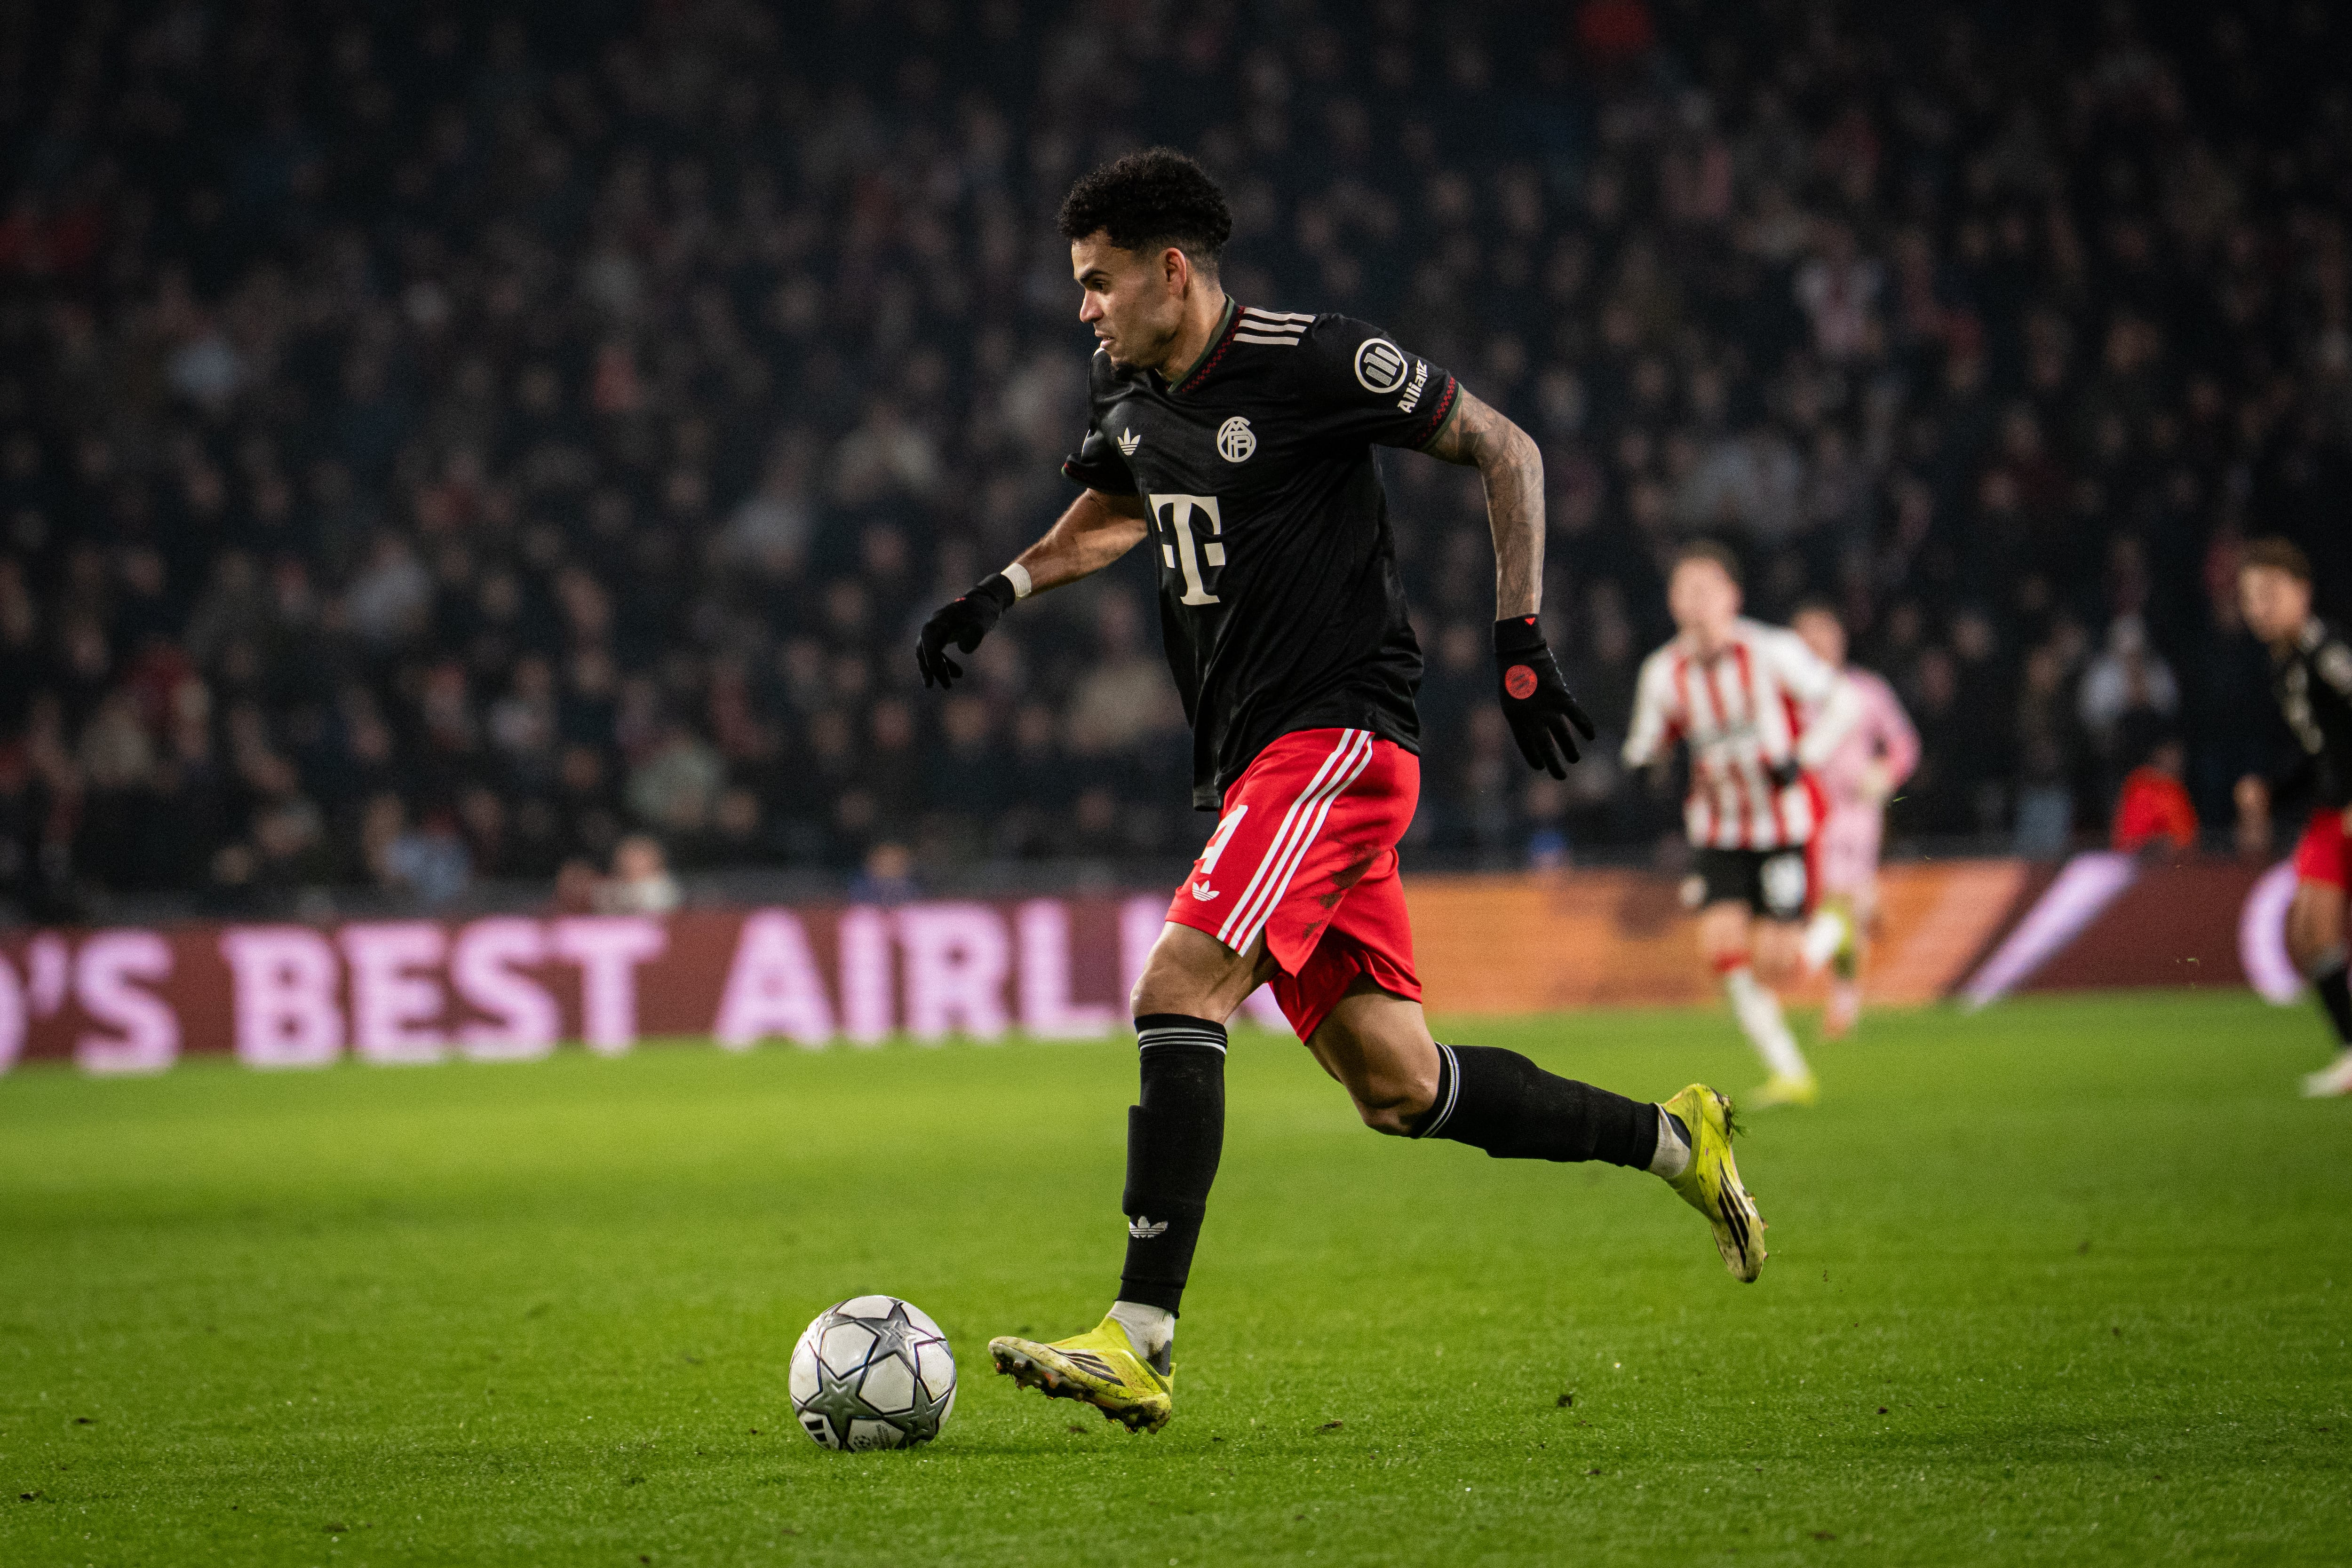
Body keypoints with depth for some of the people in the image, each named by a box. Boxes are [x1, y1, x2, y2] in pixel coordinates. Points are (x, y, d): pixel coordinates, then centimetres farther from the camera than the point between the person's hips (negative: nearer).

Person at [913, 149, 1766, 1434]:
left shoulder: (1313, 363, -11)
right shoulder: (1128, 397, 11)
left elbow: (1505, 450, -3)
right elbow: (1114, 512, 33)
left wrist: (1519, 639, -7)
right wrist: (1005, 591, 15)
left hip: (1340, 737, -8)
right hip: (1251, 770, 8)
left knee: (1178, 991, -23)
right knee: (1397, 1089, 5)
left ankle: (1139, 1343, -26)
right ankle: (1673, 1140, 23)